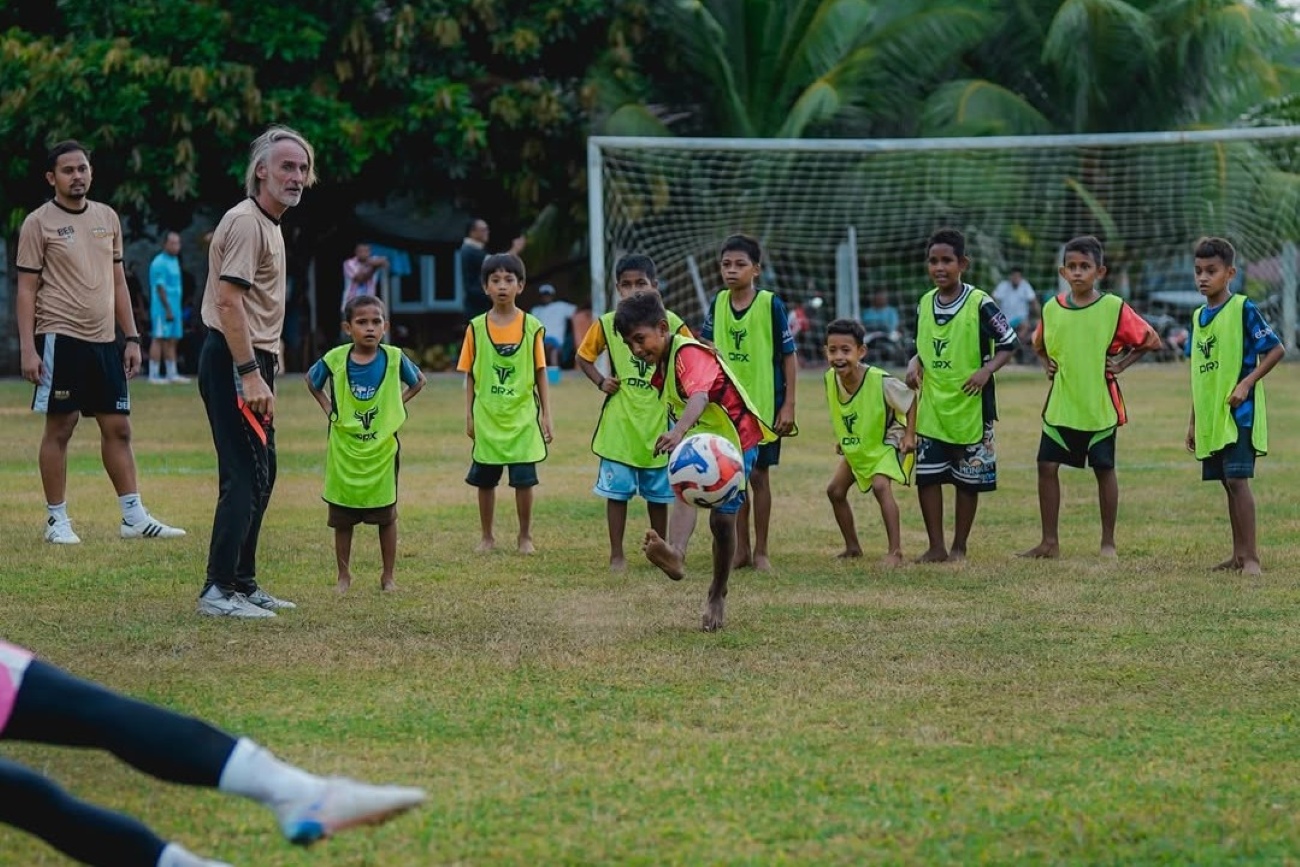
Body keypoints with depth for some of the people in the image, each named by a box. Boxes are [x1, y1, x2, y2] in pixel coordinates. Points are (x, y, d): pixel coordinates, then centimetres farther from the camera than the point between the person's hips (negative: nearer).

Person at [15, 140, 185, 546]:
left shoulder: (107, 218, 12)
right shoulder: (39, 223, -4)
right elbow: (27, 289, -5)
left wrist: (132, 338, 11)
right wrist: (28, 348, -12)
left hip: (105, 340, 5)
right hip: (61, 339, -5)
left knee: (118, 427, 5)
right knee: (59, 428, -2)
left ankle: (134, 516, 9)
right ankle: (57, 520, 6)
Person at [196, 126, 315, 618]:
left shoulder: (269, 224, 18)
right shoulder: (246, 223, -14)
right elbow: (228, 300, -23)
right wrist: (249, 374, -27)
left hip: (252, 362, 11)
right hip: (234, 361, -11)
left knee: (261, 475, 15)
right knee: (244, 477, -12)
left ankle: (243, 583, 22)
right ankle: (218, 591, -11)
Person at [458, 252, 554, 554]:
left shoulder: (531, 326, -2)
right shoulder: (476, 328, 0)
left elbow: (540, 373, 2)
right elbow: (470, 375, 4)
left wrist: (546, 414, 0)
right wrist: (469, 415, 2)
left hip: (522, 416, -1)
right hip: (487, 416, 1)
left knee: (524, 480, 1)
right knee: (485, 480, 8)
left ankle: (526, 536, 15)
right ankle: (487, 536, 21)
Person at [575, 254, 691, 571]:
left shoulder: (671, 323, -3)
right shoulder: (607, 324, -2)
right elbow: (584, 356, 12)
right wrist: (600, 381, -4)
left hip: (658, 422, 0)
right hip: (619, 423, 0)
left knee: (658, 493, 8)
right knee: (617, 490, 0)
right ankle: (617, 554, 8)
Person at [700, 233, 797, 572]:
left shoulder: (770, 304, -10)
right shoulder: (719, 303, 2)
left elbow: (790, 356, -8)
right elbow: (706, 346, 15)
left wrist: (788, 406, -11)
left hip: (763, 405, -4)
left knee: (758, 474, 2)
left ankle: (761, 551, 11)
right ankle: (741, 549, 17)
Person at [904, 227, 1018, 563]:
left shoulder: (979, 303, -11)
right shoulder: (925, 304, 6)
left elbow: (1009, 343, -5)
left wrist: (987, 369, -19)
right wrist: (914, 365, -2)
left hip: (970, 406, -5)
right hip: (931, 407, 5)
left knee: (968, 479, 5)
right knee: (926, 476, 1)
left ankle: (959, 547, 16)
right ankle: (936, 547, 9)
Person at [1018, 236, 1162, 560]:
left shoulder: (1114, 308, -8)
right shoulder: (1052, 308, 3)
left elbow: (1151, 341, -2)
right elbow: (1040, 345, 22)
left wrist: (1121, 363, -7)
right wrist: (1047, 364, 5)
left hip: (1100, 407, -3)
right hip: (1060, 407, 3)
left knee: (1104, 469, 5)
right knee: (1047, 466, -1)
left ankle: (1108, 542, 15)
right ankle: (1049, 542, 7)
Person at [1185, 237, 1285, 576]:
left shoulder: (1243, 309, -9)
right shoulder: (1199, 316, 12)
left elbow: (1276, 349, -10)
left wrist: (1247, 383, -20)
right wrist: (1193, 422, 18)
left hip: (1238, 412, -7)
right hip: (1210, 416, 7)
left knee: (1237, 480, -12)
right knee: (1229, 484, 11)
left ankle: (1251, 556, -10)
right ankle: (1239, 554, 16)